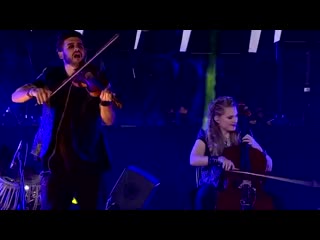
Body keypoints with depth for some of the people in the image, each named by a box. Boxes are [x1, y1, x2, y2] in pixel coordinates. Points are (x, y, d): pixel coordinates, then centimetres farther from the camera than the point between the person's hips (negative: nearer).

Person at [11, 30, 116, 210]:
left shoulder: (97, 78, 3)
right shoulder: (51, 75, 9)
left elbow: (108, 121, -5)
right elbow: (15, 96, 3)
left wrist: (105, 102, -27)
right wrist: (32, 90, -19)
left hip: (89, 162, -1)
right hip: (56, 161, 1)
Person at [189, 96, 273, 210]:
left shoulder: (242, 136, 6)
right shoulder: (206, 136, 1)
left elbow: (269, 167, 6)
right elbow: (193, 160, -19)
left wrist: (257, 147, -11)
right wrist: (218, 159, -32)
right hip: (213, 188, -2)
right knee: (205, 196, -36)